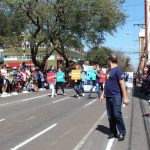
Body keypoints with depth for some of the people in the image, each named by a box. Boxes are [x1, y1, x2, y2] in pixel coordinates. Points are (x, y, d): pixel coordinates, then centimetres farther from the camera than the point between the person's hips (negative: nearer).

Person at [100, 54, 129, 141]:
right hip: (108, 97, 8)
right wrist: (103, 94, 21)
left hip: (116, 96, -8)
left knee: (117, 115, -7)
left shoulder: (118, 70, -10)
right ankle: (113, 132, 19)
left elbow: (122, 84, -14)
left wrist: (125, 97, -17)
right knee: (110, 116, 10)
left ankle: (122, 132, 6)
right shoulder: (109, 71, 16)